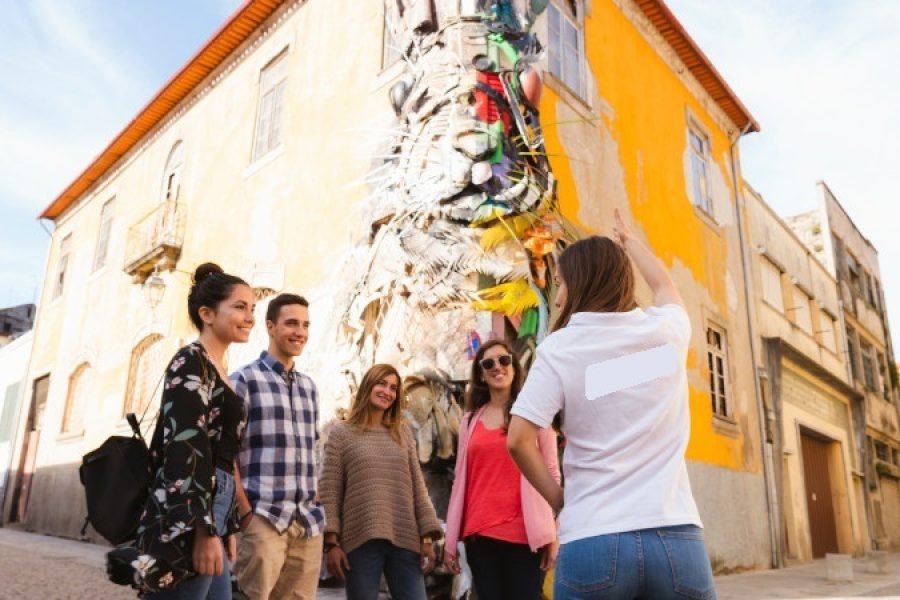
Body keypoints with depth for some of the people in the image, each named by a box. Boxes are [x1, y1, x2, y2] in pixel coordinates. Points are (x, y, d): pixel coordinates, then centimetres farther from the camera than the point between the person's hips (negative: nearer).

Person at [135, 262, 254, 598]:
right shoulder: (191, 362, -7)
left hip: (211, 514, 9)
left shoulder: (218, 371, 19)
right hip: (186, 522, -9)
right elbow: (185, 448, -18)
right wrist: (204, 529, -22)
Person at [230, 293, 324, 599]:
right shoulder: (244, 380, -1)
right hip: (264, 518, -5)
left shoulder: (309, 386, 16)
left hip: (309, 522, 5)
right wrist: (245, 512, -11)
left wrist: (315, 505, 10)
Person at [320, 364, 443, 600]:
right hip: (361, 540, -3)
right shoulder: (342, 432, 5)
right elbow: (330, 492, 0)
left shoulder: (403, 432, 14)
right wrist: (331, 541, -8)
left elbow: (417, 486, 11)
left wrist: (427, 536, 4)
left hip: (405, 540, 3)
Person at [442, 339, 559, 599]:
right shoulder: (470, 421, 11)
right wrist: (450, 540, 9)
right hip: (479, 535, 3)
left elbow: (551, 475, 1)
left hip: (523, 535, -3)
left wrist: (553, 535, -6)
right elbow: (460, 480, 11)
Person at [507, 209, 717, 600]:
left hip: (593, 542, -2)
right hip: (676, 538, 3)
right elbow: (664, 284, 30)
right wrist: (627, 239, 47)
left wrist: (559, 500, 7)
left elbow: (519, 441, -9)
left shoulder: (560, 348, -3)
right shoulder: (667, 328, 6)